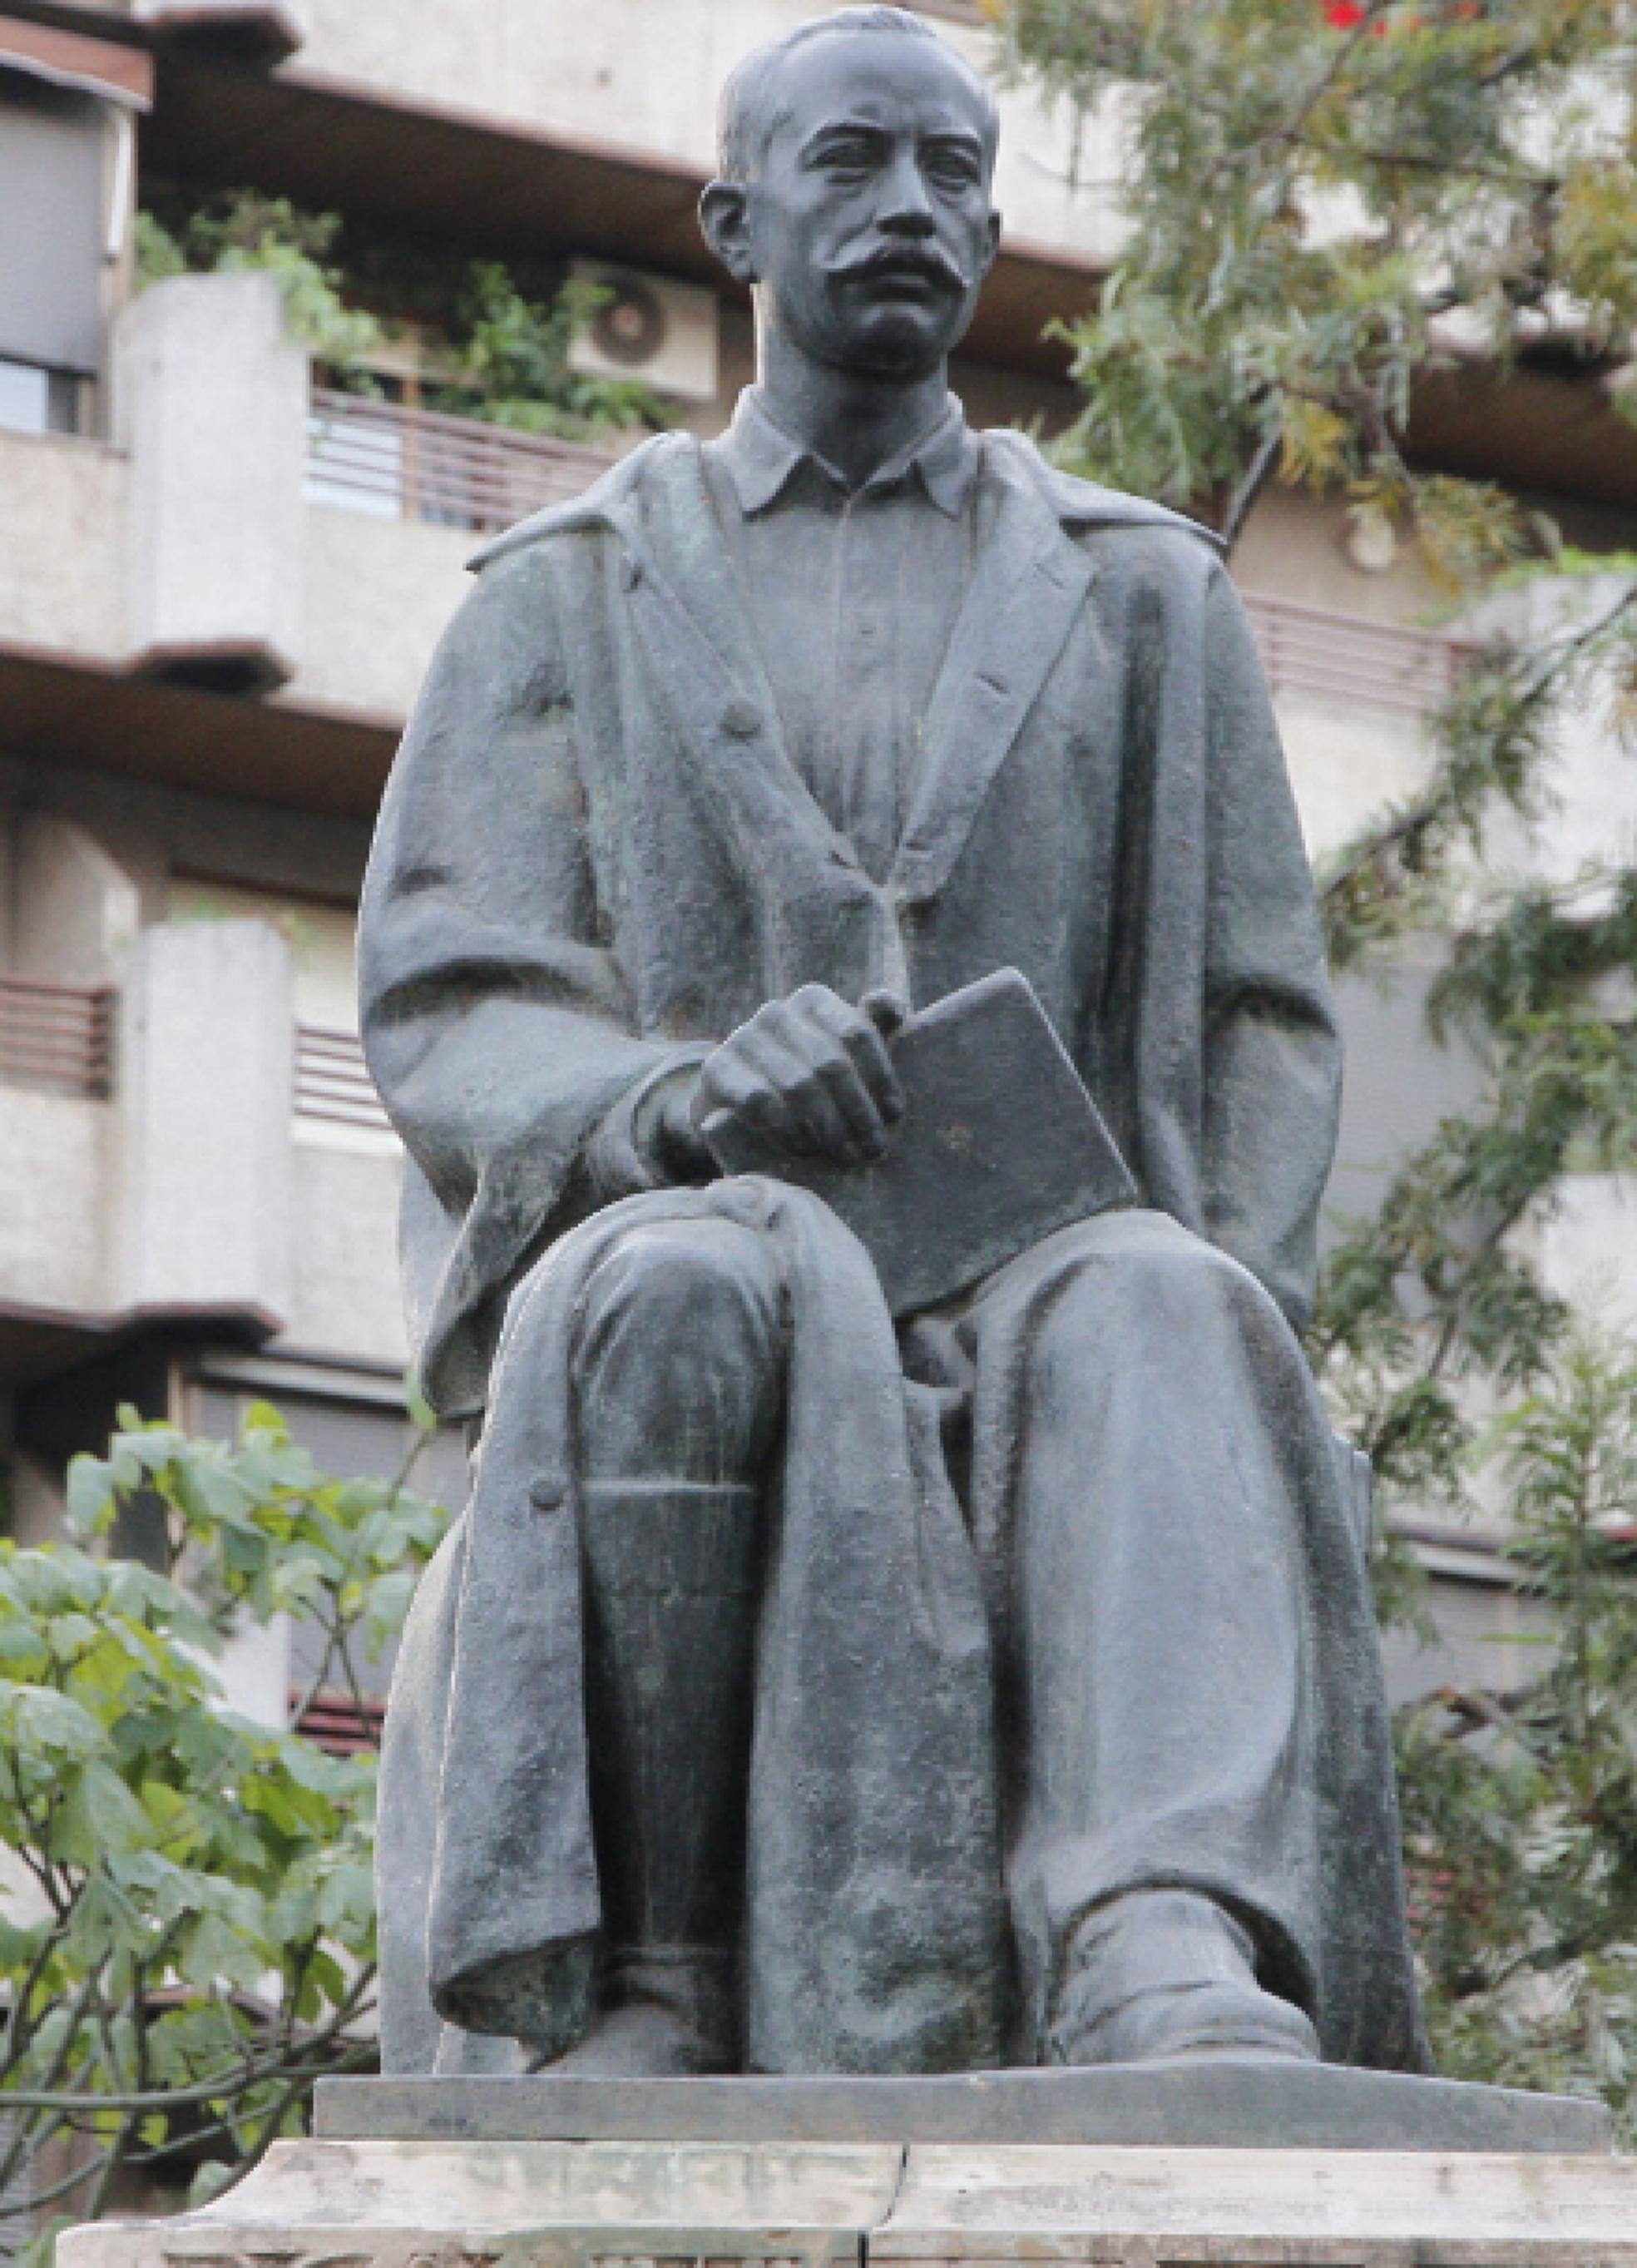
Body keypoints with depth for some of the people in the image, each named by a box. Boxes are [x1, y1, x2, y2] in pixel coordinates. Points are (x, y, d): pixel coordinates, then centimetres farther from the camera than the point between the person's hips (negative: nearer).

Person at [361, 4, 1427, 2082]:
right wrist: (678, 1096, -22)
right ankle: (640, 1972, -34)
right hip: (659, 1247, -1)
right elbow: (448, 1024, 3)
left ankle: (1175, 1964, -61)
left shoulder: (1140, 599, 17)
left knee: (1153, 1324, -38)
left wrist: (1214, 1371, -9)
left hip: (1029, 1277, 1)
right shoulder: (559, 604, 14)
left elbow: (1250, 1033, 12)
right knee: (687, 1300, -40)